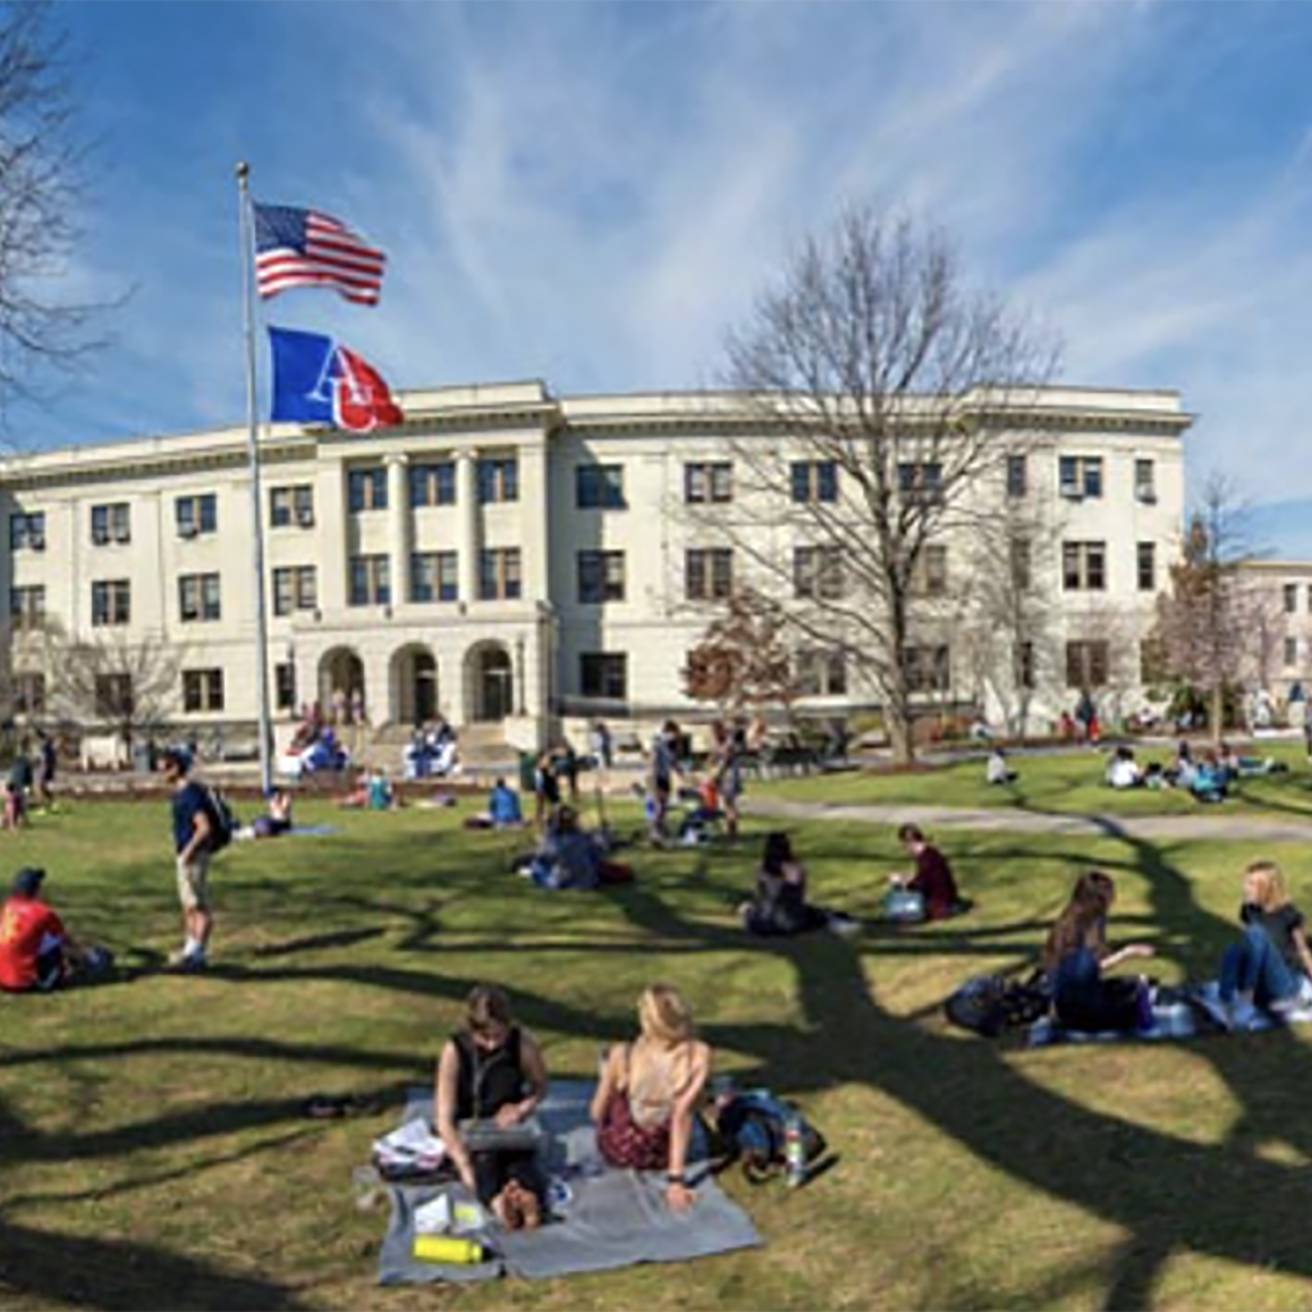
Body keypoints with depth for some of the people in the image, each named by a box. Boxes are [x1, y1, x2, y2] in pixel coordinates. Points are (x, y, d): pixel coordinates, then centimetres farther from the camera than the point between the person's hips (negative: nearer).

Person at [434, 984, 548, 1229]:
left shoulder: (523, 1043, -10)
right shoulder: (454, 1051, -15)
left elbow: (540, 1088, 9)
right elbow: (444, 1118, -16)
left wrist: (521, 1109, -12)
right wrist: (464, 1165, -28)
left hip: (509, 1131, 2)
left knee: (521, 1157, -31)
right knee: (484, 1158, -34)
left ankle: (529, 1196, -58)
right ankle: (496, 1200, -60)